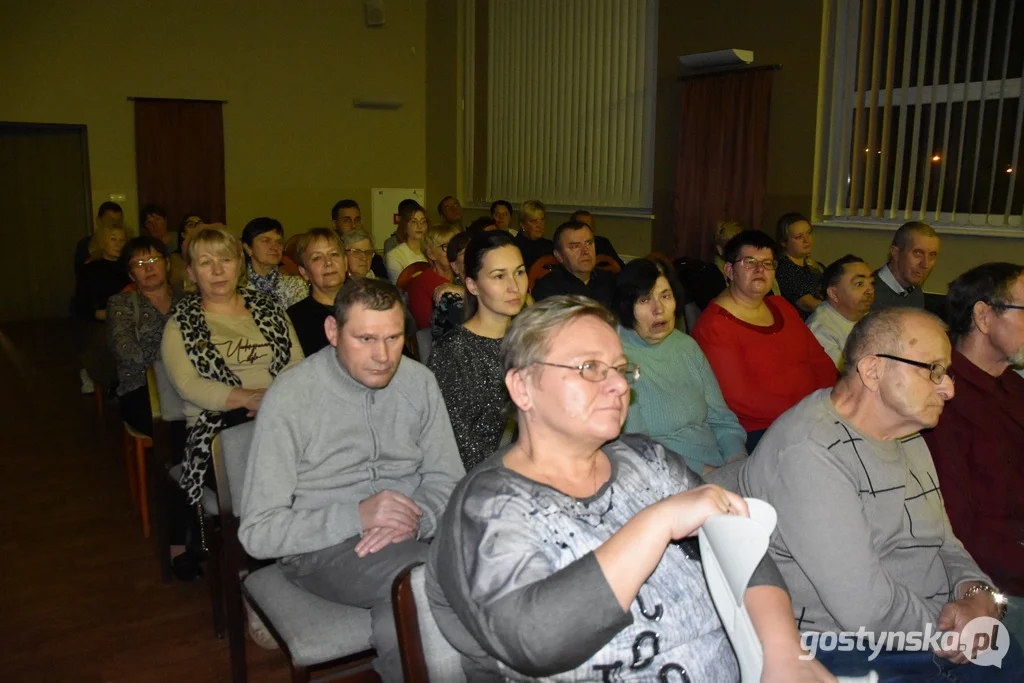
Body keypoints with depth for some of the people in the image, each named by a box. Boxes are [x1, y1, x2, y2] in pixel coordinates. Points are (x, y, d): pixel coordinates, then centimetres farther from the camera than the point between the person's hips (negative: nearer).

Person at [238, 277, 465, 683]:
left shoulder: (419, 381, 0)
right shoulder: (289, 398, -13)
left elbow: (446, 478, 5)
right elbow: (258, 532, -12)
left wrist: (414, 520, -18)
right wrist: (357, 516, -26)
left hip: (412, 536, 4)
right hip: (320, 546, -3)